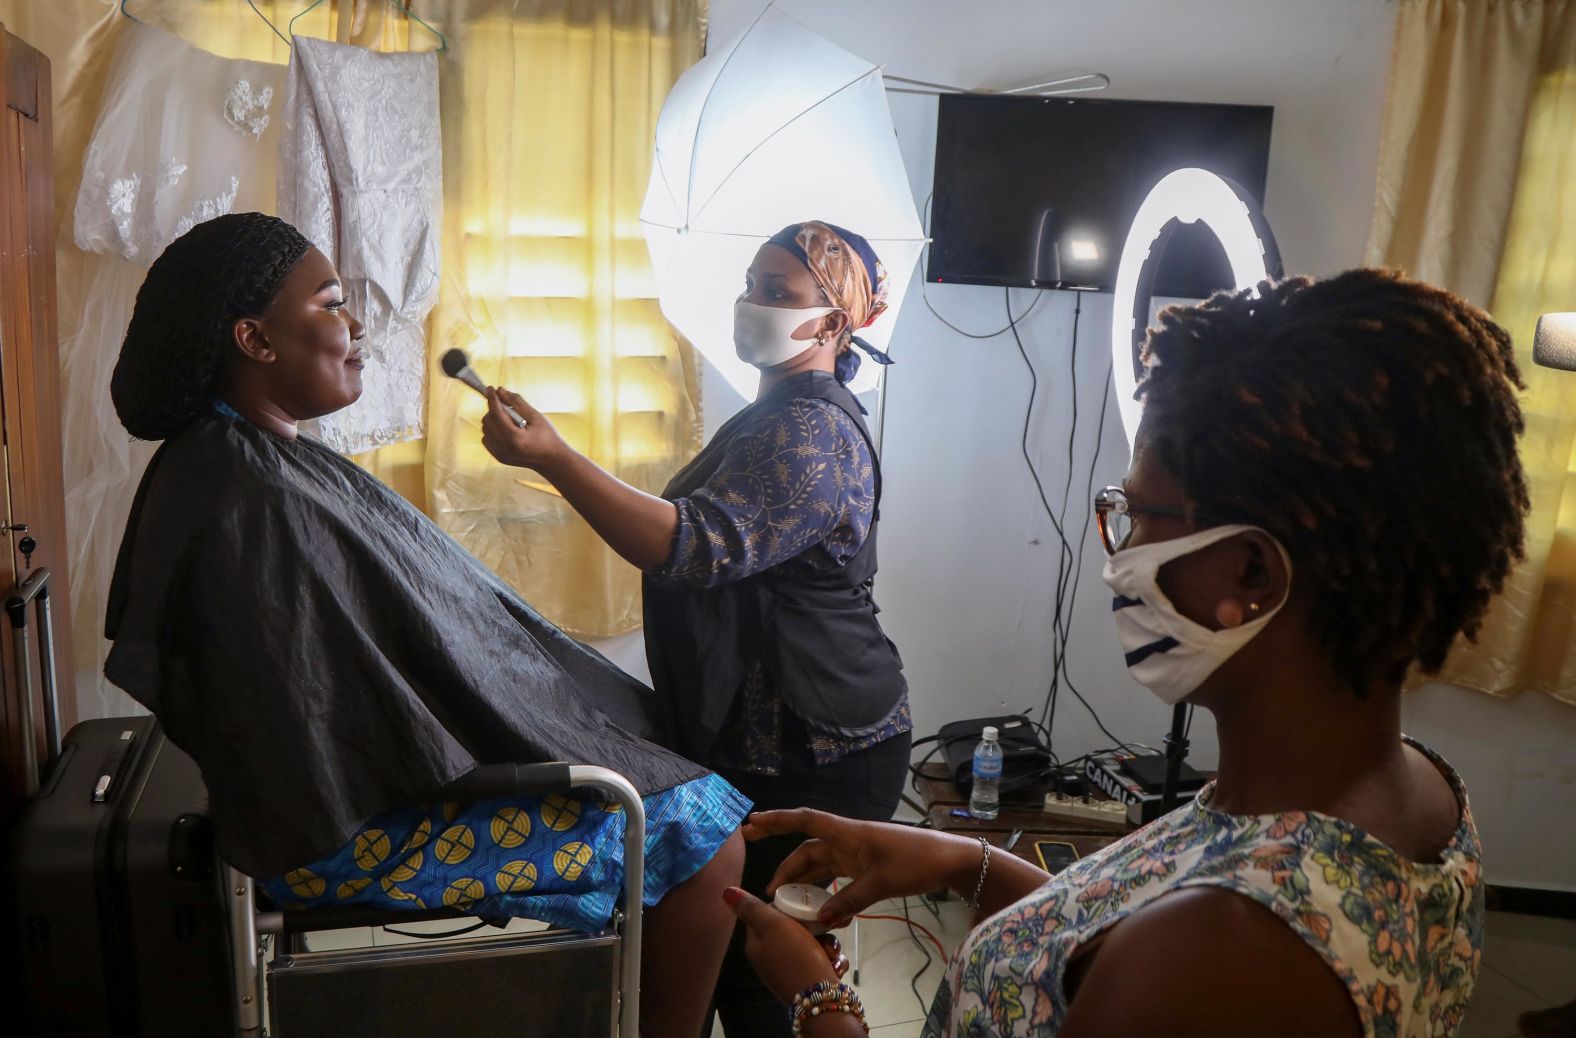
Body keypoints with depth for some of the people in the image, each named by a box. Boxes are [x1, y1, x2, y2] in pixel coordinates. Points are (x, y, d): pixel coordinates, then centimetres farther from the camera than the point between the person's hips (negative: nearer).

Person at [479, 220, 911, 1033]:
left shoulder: (812, 435, -20)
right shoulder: (779, 415, 15)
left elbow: (700, 545, -34)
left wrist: (554, 460, -38)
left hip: (815, 761, -10)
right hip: (756, 738, 11)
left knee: (759, 971, 0)